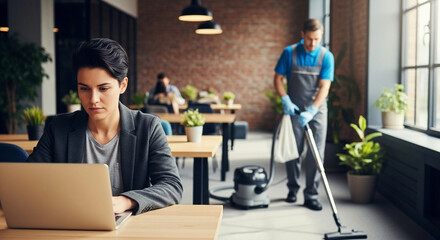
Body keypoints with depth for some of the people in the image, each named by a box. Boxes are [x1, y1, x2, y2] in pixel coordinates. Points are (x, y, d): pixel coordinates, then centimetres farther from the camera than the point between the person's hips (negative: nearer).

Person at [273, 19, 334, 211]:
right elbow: (278, 78, 1)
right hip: (294, 110, 0)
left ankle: (311, 196, 3)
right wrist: (285, 100, -14)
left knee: (316, 153, -3)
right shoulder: (289, 52, -4)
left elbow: (324, 87, -13)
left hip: (317, 110, 0)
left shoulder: (326, 56, -6)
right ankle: (293, 188, 26)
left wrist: (311, 111, -24)